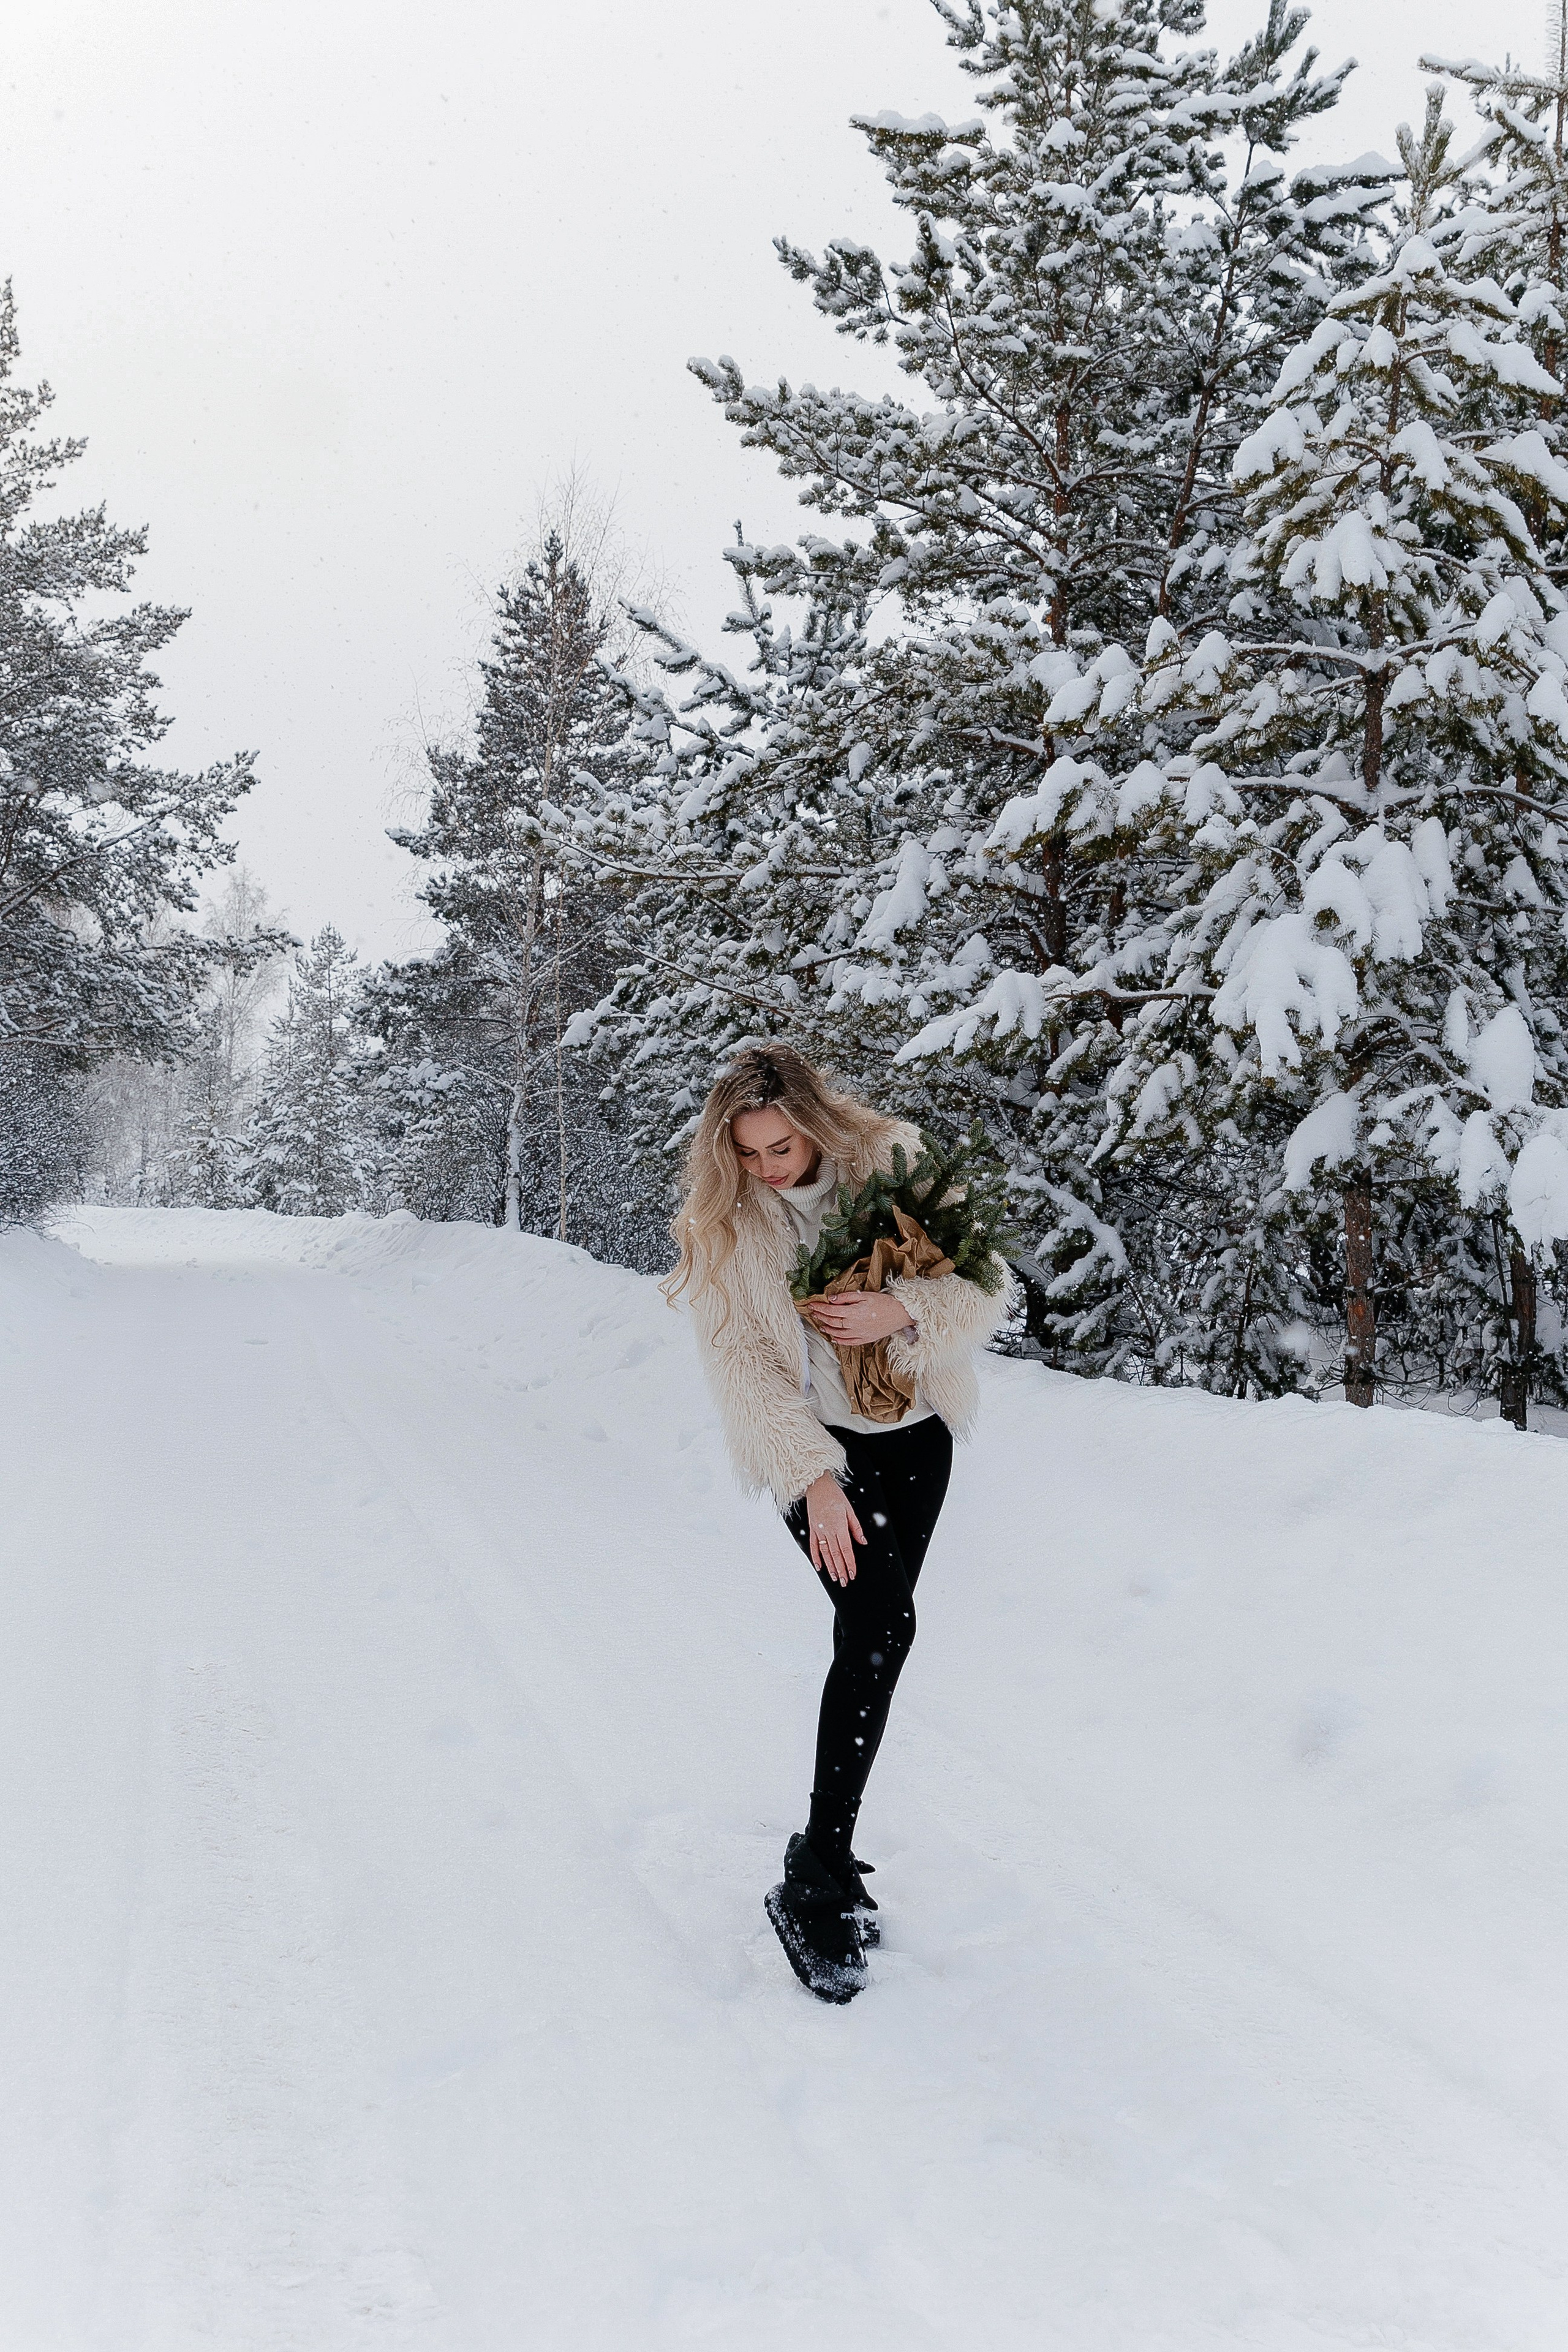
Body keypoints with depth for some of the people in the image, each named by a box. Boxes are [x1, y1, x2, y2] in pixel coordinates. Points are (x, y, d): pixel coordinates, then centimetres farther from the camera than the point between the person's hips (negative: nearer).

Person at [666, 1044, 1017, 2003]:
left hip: (911, 1434, 3)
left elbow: (988, 1289, -9)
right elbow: (744, 1362, -13)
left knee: (874, 1639, 5)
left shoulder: (892, 1163, -11)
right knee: (882, 1621, -19)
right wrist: (816, 1478, -20)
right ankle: (817, 1881, -14)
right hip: (811, 1445, -3)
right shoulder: (720, 1220, -13)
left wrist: (901, 1308, -28)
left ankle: (829, 1853, 22)